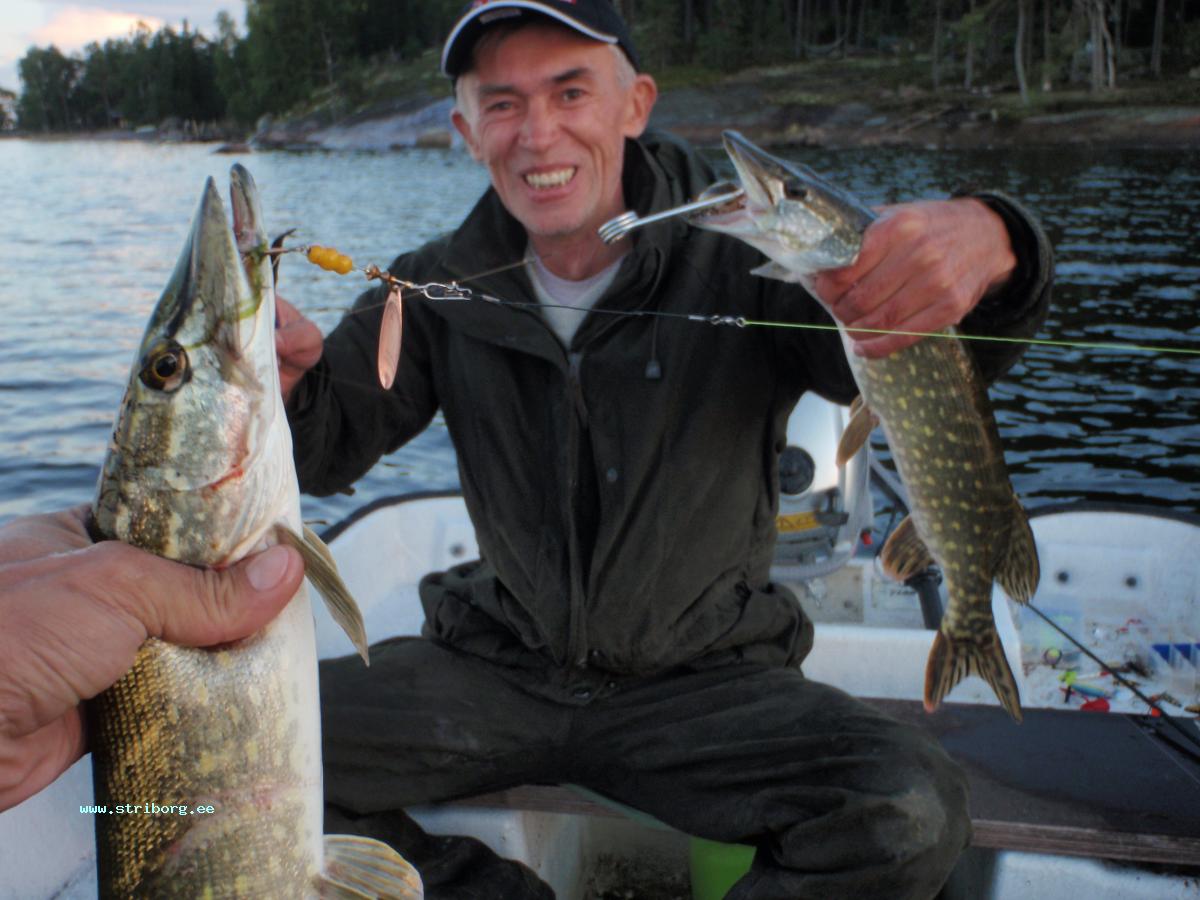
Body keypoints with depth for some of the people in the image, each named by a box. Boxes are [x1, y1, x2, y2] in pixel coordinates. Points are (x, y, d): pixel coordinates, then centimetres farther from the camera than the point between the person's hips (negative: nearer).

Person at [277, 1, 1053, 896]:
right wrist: (280, 382, -27)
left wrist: (986, 243, -46)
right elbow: (327, 452, -3)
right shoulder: (441, 287, 0)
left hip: (702, 678, -2)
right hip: (498, 667, 3)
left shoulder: (741, 252, -11)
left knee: (912, 813, -27)